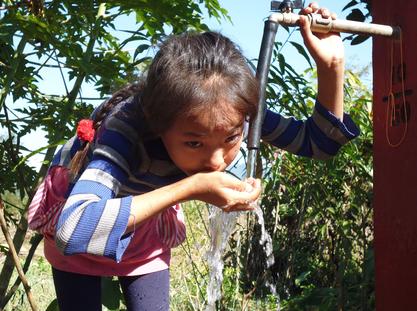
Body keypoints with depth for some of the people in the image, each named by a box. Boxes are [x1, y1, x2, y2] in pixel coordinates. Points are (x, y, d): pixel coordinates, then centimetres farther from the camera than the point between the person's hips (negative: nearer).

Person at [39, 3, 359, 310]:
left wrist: (331, 66, -35)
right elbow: (72, 231, -56)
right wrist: (189, 189, -55)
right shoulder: (127, 127, -42)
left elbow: (318, 141, -17)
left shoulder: (233, 114, -28)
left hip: (147, 224, 4)